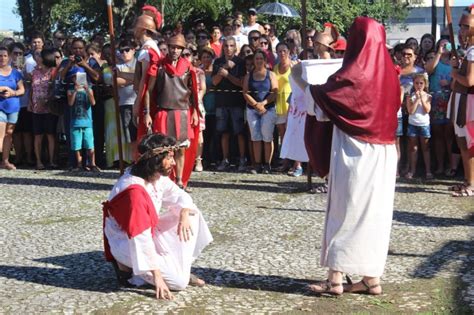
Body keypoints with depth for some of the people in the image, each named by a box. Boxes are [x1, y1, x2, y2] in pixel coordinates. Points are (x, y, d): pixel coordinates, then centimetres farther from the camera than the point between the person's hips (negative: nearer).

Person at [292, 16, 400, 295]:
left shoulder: (352, 73, -15)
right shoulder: (388, 71, 5)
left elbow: (319, 97, -8)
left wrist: (298, 78, 8)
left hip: (354, 152, -6)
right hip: (383, 152, 6)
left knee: (345, 212, 1)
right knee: (375, 211, 10)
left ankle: (336, 278, 5)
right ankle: (372, 278, 14)